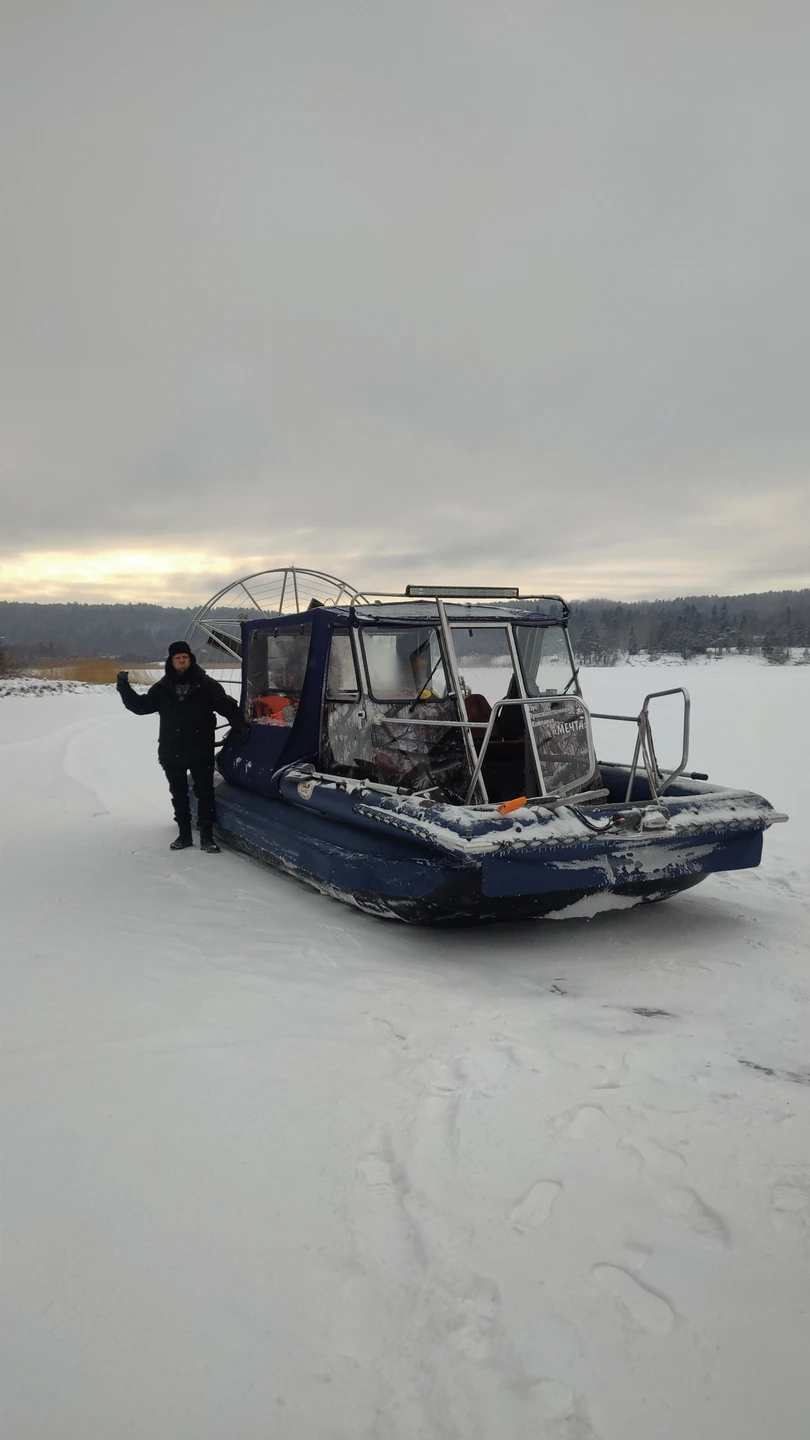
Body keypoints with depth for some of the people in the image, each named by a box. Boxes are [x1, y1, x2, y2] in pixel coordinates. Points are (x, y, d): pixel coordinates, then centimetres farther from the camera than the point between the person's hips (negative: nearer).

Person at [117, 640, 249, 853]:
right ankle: (184, 834, 22)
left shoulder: (206, 685, -2)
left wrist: (239, 724, -17)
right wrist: (124, 688, -1)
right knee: (179, 796, 11)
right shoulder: (163, 688, 6)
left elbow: (227, 706, -4)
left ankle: (207, 837, 8)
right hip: (172, 753, 3)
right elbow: (140, 706, 10)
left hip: (201, 752, -3)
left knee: (205, 794, 0)